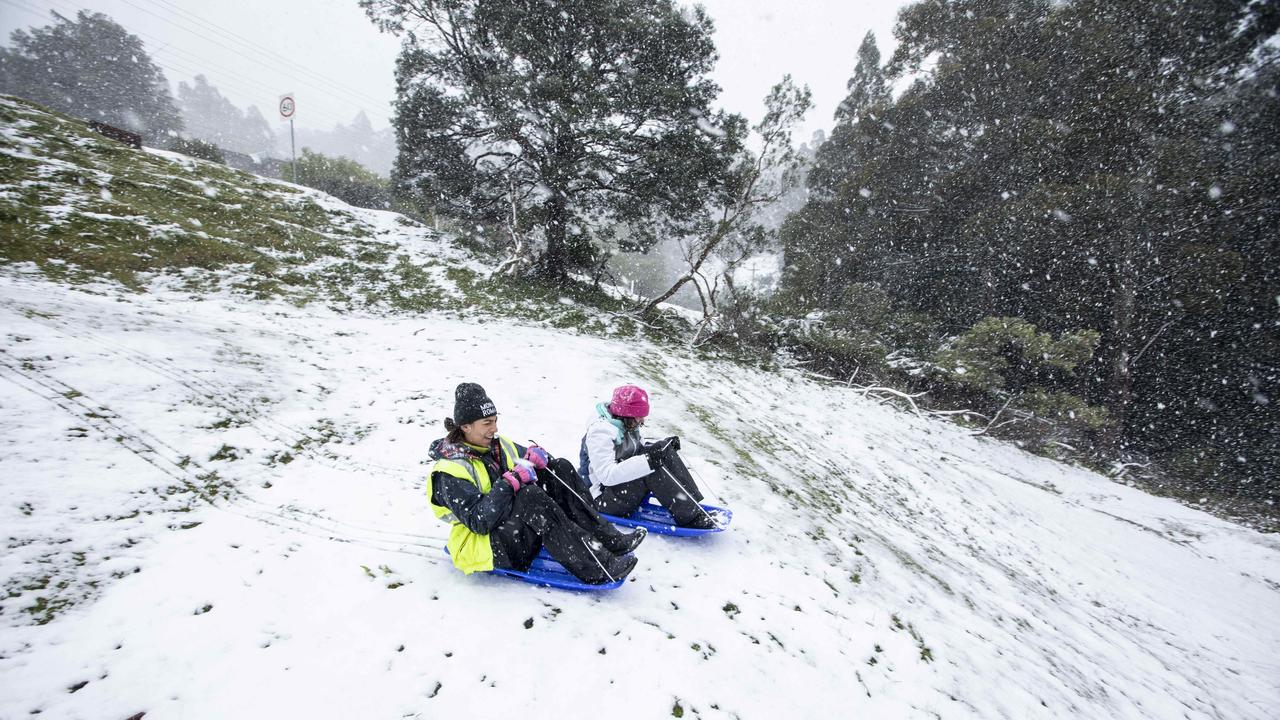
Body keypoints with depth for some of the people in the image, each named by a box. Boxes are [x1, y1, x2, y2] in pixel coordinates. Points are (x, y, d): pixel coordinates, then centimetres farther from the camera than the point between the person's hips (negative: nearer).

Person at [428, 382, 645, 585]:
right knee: (528, 495, -36)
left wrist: (535, 457, -12)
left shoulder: (497, 446, 7)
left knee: (560, 467, -10)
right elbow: (478, 522, -24)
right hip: (486, 547, -7)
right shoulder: (449, 472, -15)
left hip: (518, 532, 7)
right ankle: (594, 568, -35)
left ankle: (607, 538, -17)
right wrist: (510, 482, -29)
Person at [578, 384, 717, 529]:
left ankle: (694, 507, -12)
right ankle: (689, 518, -23)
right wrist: (648, 461, -38)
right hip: (604, 500, -9)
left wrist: (663, 445, -3)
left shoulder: (627, 425, 4)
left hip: (624, 489, 9)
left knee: (665, 451, -8)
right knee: (652, 469, -29)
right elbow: (607, 475, -33)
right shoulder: (600, 432, -25)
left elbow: (639, 449, 16)